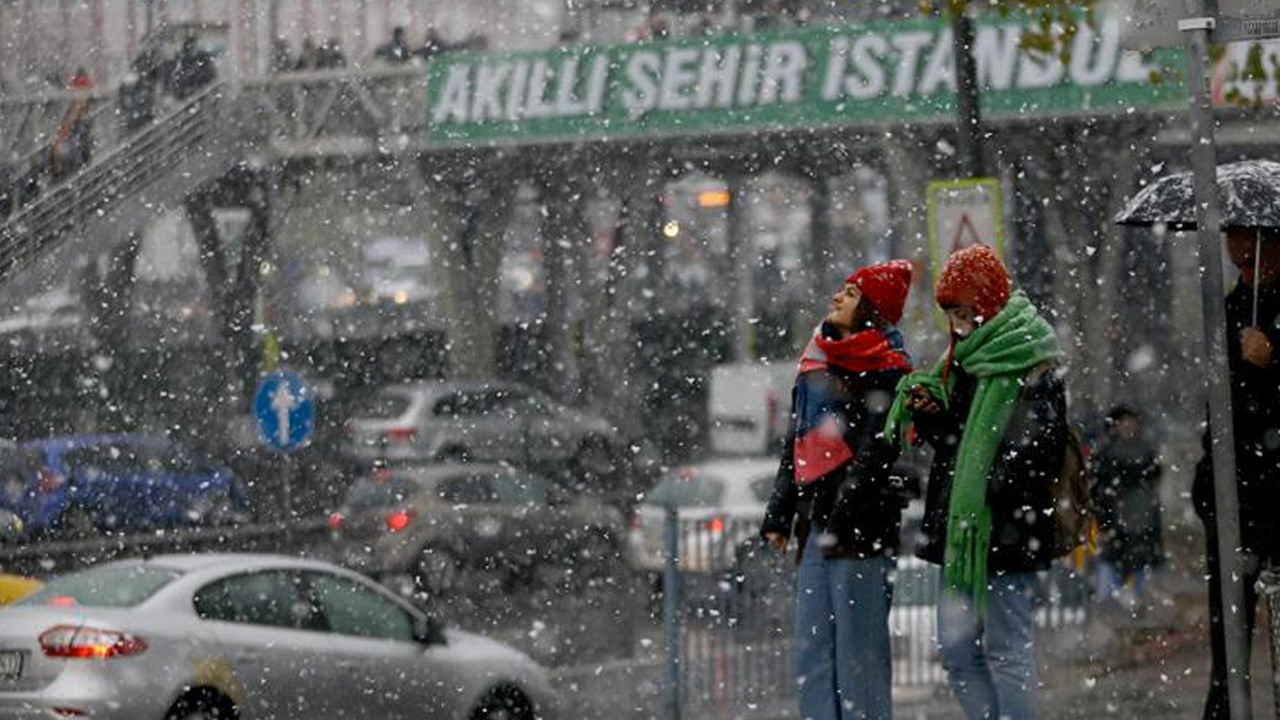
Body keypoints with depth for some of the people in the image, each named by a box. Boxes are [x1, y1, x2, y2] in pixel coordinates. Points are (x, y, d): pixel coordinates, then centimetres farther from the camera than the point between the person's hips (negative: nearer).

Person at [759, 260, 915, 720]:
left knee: (859, 651, -7)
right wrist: (778, 515, 16)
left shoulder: (884, 370, -5)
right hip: (816, 523, 8)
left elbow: (873, 454, -13)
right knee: (812, 651, 7)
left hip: (861, 526, -8)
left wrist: (842, 523, -18)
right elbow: (795, 447, 23)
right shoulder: (816, 364, 20)